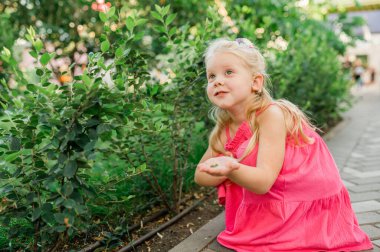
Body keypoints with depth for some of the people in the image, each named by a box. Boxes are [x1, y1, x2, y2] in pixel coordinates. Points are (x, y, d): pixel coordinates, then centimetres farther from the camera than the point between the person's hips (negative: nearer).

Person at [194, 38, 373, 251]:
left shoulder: (272, 114, -23)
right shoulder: (224, 128, -3)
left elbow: (263, 182, -28)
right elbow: (200, 175, 3)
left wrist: (232, 170, -47)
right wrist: (224, 170, -16)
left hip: (312, 208, -7)